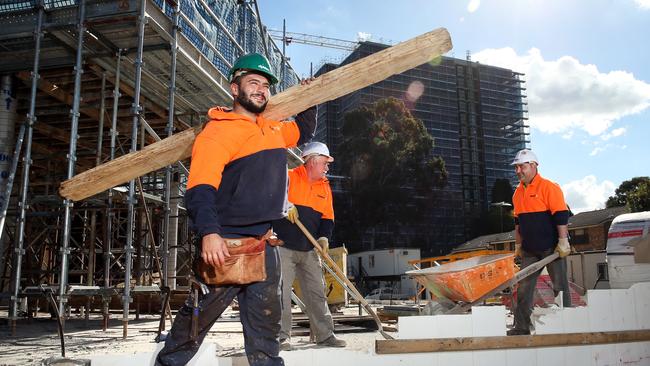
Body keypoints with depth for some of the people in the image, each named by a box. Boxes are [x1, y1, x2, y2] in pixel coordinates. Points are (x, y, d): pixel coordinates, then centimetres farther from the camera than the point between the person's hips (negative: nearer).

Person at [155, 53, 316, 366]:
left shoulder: (273, 128, 13)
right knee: (201, 313, 4)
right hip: (223, 242, -7)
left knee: (266, 315, 12)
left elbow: (303, 132, 36)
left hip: (263, 242, 7)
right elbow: (200, 187, -23)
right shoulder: (217, 130, -11)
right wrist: (209, 233, -35)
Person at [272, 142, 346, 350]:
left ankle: (325, 335, 18)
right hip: (284, 247, -6)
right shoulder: (289, 177, -6)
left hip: (309, 251, 6)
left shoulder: (324, 187, 13)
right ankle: (282, 337, 7)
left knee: (317, 292, 9)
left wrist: (324, 237, -5)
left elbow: (327, 218, 12)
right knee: (282, 292, -4)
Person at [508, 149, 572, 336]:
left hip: (552, 248, -6)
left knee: (560, 286, 4)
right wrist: (518, 245, 18)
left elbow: (561, 216, -14)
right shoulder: (518, 192, 11)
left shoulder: (549, 187, -10)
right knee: (524, 287, 5)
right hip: (530, 250, 7)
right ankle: (522, 326, 11)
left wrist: (563, 242, -17)